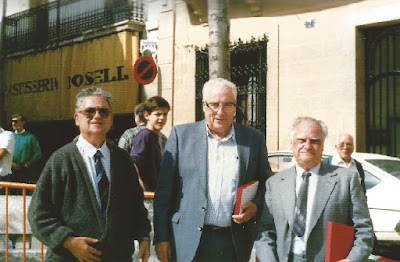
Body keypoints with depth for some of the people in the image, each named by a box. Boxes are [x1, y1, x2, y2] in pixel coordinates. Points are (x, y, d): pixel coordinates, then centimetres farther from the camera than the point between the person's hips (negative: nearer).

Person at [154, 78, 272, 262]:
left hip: (235, 245, 1)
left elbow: (266, 183, 14)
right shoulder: (181, 135, 1)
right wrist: (161, 237, -4)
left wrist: (256, 206, -6)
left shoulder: (254, 139, 6)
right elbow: (164, 190, 0)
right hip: (189, 243, -1)